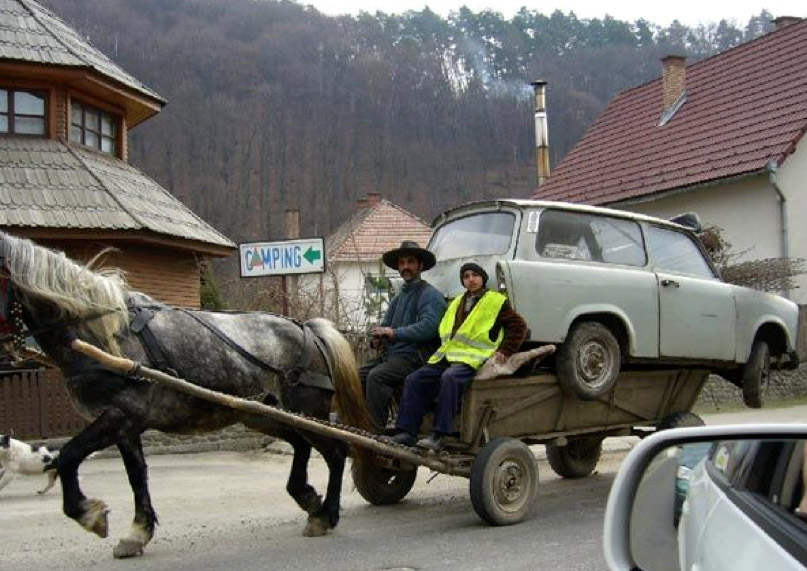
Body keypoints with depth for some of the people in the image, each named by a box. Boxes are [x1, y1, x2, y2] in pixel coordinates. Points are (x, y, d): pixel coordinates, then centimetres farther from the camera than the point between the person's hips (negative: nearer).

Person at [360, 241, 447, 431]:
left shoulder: (430, 294, -4)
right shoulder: (399, 297, 24)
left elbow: (428, 327, -19)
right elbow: (385, 324, 22)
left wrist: (393, 333, -22)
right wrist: (377, 338, -2)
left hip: (412, 357, -8)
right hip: (389, 354, 8)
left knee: (376, 377, -29)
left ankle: (376, 431, -26)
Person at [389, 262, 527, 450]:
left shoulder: (496, 302, 7)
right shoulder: (457, 302, 27)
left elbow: (518, 325, 3)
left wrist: (504, 351, -5)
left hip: (473, 357, -7)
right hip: (447, 355, 7)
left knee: (449, 378, -37)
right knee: (414, 379, -14)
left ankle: (439, 434, -39)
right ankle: (406, 432, -19)